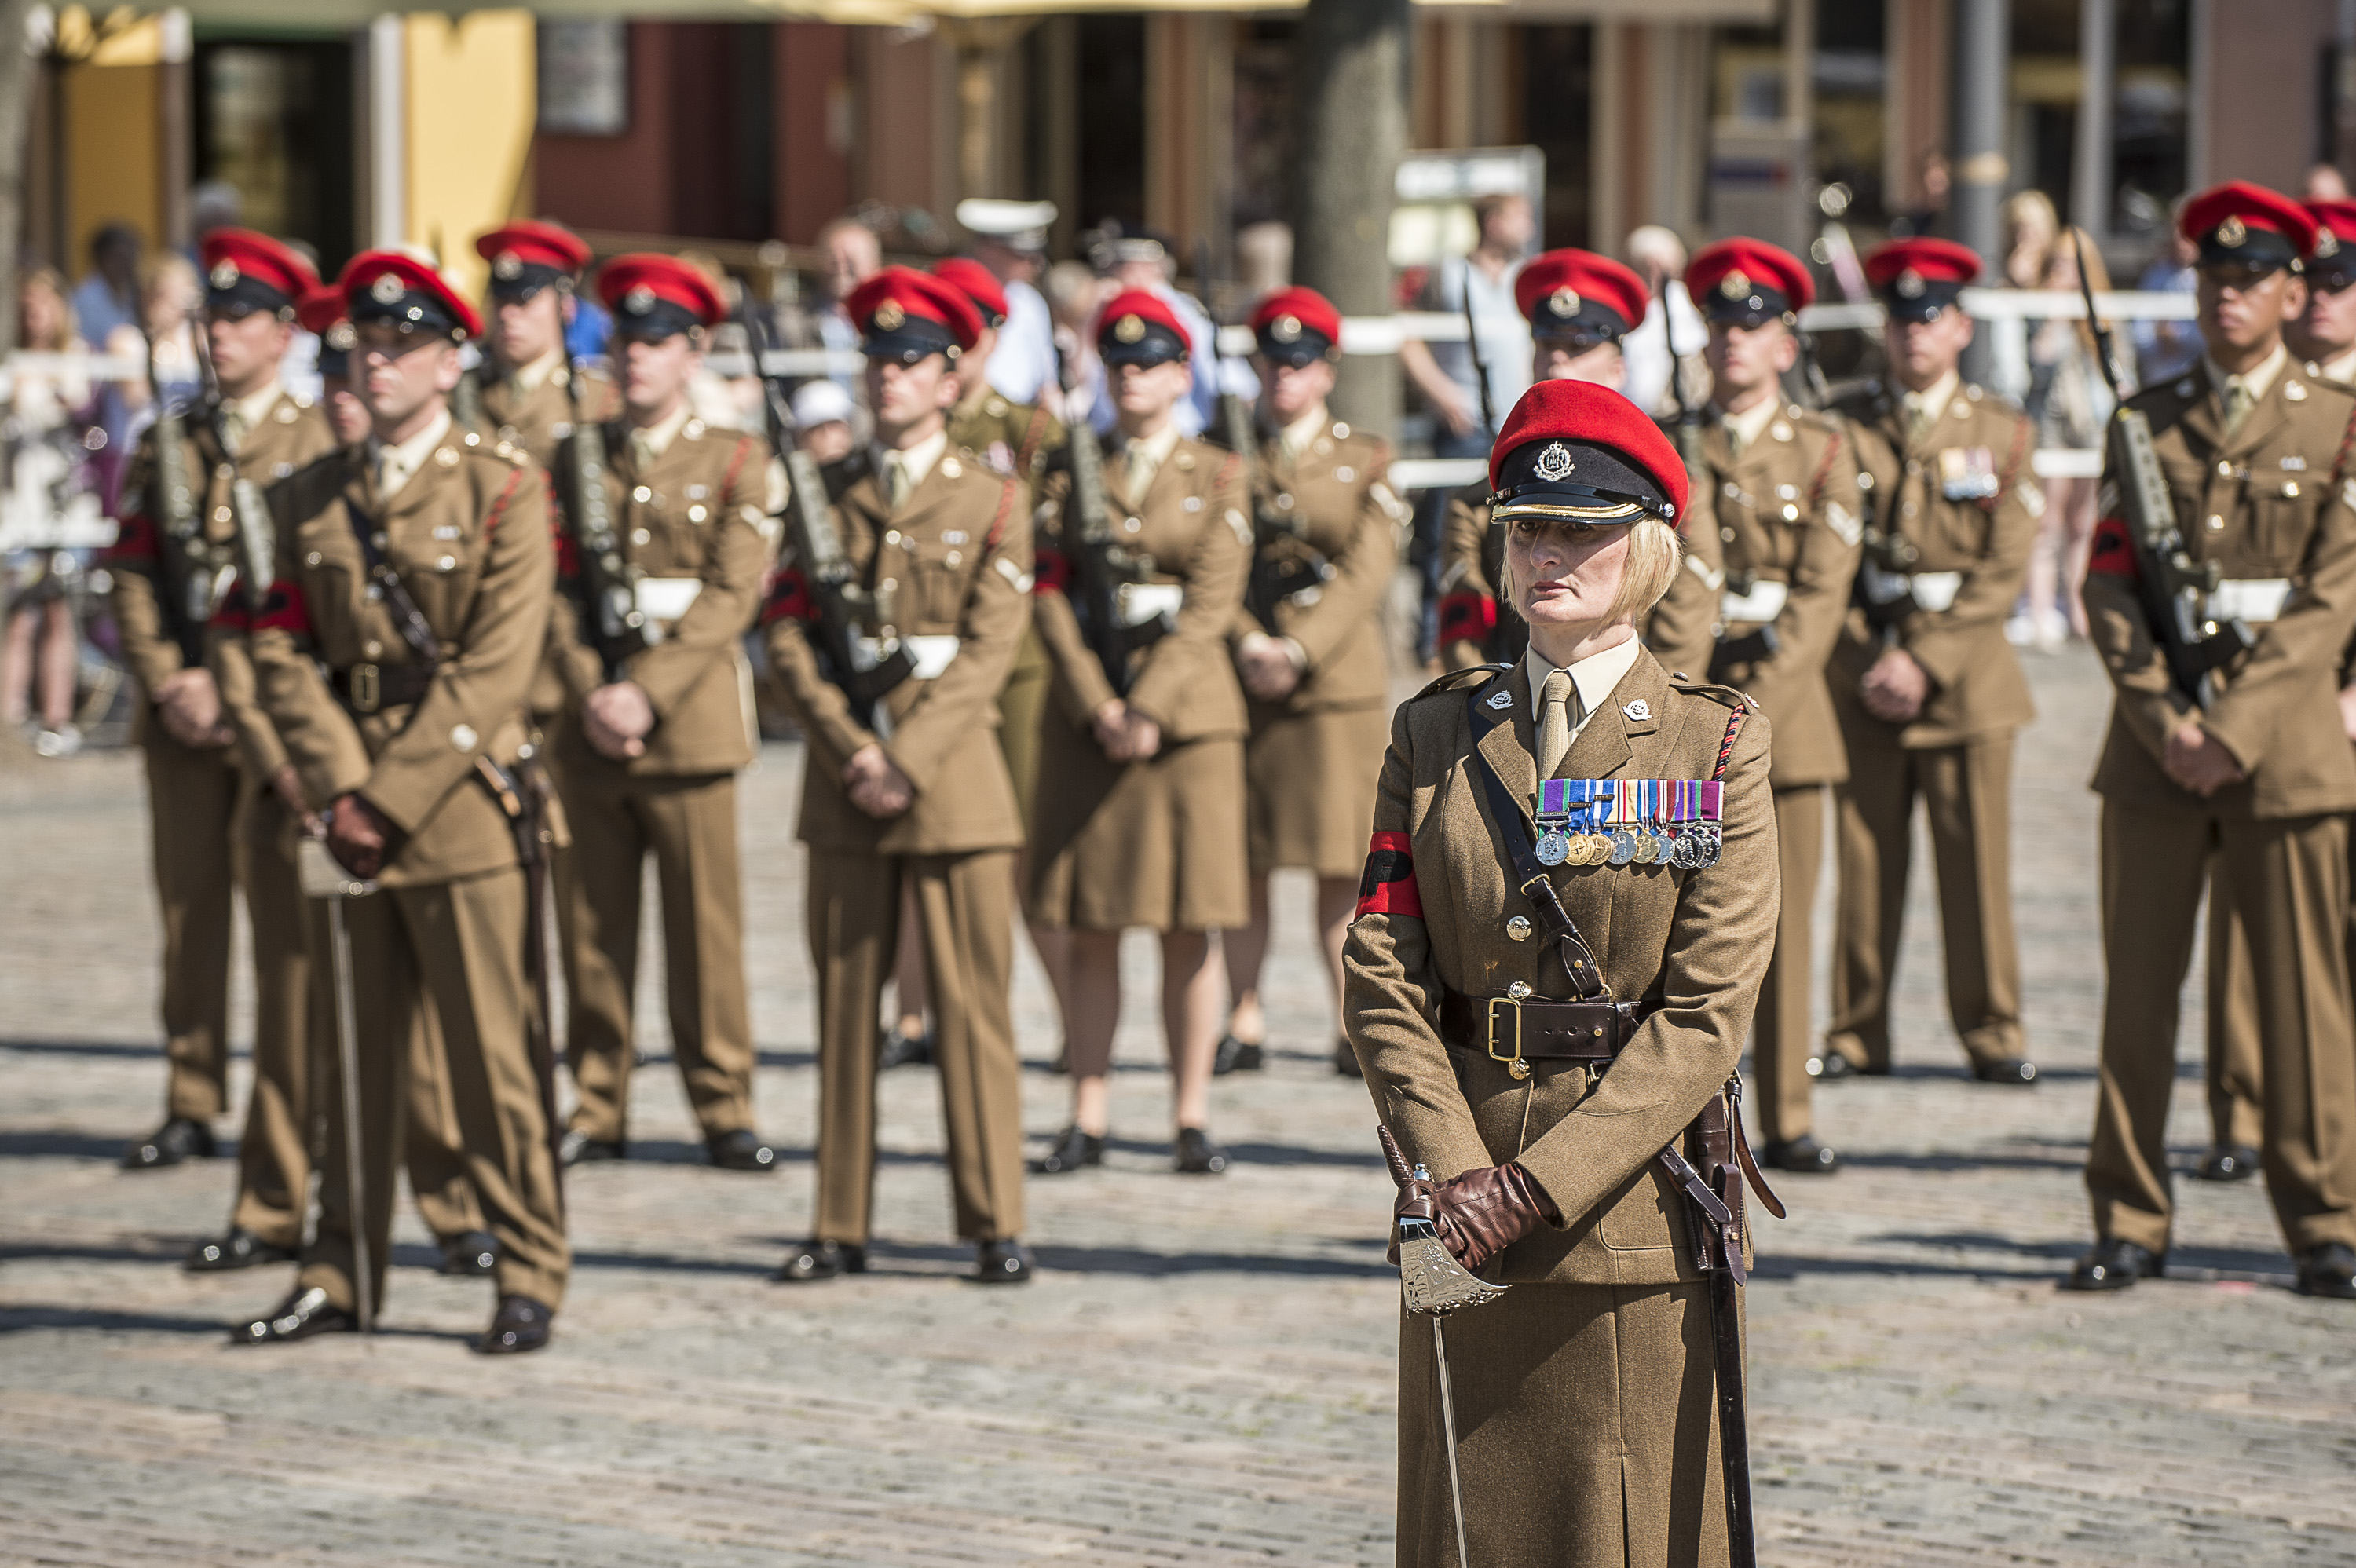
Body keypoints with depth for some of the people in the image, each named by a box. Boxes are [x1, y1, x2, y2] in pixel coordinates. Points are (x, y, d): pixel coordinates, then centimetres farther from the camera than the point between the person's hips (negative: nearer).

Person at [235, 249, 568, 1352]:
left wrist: (394, 797, -14)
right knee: (352, 1054, 8)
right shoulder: (310, 501, 12)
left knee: (495, 1055, -2)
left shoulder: (502, 494, -2)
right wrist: (340, 789, -7)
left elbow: (494, 673, -10)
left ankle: (530, 1279, 6)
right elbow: (285, 653, 6)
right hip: (352, 811, 4)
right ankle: (337, 1279, 15)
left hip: (464, 806, -4)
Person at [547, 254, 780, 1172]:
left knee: (705, 924, -2)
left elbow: (732, 595, -6)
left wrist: (647, 693, -15)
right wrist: (590, 696, -9)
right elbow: (557, 589, 6)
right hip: (590, 726, 3)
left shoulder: (736, 462, 4)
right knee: (591, 925, 4)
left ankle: (723, 1108, 4)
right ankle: (597, 1108, 10)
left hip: (691, 719, -3)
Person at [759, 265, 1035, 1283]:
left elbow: (988, 651, -5)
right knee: (845, 1002, 4)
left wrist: (908, 762, -14)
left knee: (973, 1005, -2)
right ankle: (841, 1227, 8)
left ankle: (995, 1227, 2)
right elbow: (787, 634, 3)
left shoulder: (991, 502, 3)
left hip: (952, 774, -2)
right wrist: (852, 750, -9)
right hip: (844, 781, 2)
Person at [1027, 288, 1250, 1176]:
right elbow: (1051, 597, 1)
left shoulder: (1217, 478, 4)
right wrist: (1098, 708, -11)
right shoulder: (1070, 477, 9)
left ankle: (1192, 1121, 3)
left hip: (1188, 715, -2)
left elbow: (1212, 604, -5)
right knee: (1090, 928, 2)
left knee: (1188, 928, -2)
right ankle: (1087, 1119, 6)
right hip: (1086, 718, 2)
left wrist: (1150, 711, -14)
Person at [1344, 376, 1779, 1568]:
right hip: (1466, 1220, 3)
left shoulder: (1716, 745, -1)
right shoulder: (1434, 739, 8)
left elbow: (1710, 1010, -8)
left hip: (1636, 1194, -3)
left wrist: (1543, 1182, -15)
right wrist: (1453, 1170, -12)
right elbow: (1381, 976, 2)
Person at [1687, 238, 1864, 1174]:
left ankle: (1786, 1121, 7)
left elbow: (1822, 592, -2)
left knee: (1785, 919, 1)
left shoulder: (1823, 449, 6)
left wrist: (1761, 697, -13)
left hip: (1786, 693, 0)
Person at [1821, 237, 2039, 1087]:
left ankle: (1992, 1032, 6)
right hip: (1863, 662, 1)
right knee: (1864, 858, 2)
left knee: (1977, 859, -1)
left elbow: (2005, 570, -2)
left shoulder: (2000, 431, 4)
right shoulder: (1847, 428, 7)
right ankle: (1857, 1032, 9)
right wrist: (1867, 663, -7)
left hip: (1963, 663, -1)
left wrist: (1927, 663, -10)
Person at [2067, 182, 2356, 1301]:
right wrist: (2164, 716, -8)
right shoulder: (2146, 423, 10)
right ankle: (2130, 1221, 9)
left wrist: (2235, 728, -13)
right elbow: (2109, 584, 5)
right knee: (2138, 987, 2)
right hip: (2156, 738, 2)